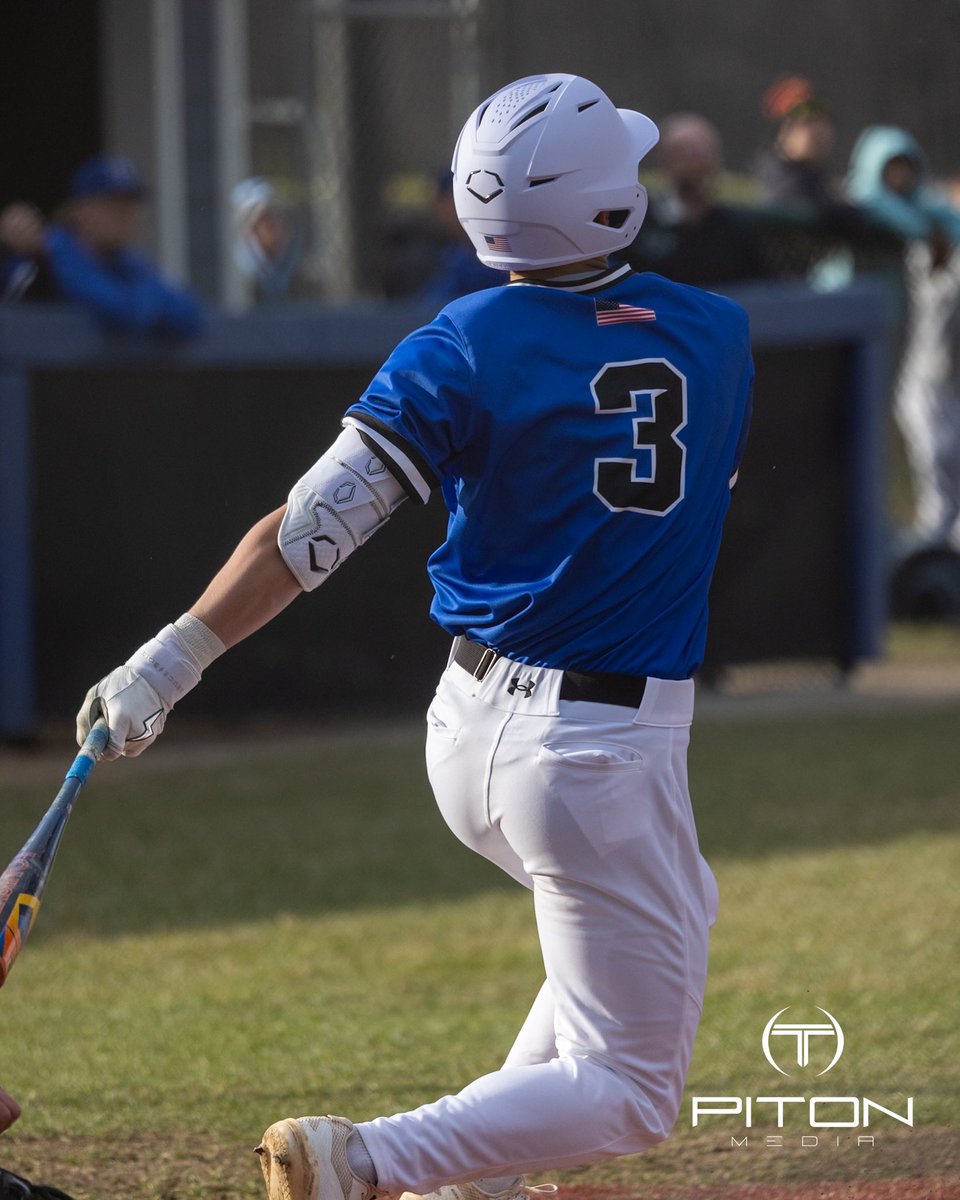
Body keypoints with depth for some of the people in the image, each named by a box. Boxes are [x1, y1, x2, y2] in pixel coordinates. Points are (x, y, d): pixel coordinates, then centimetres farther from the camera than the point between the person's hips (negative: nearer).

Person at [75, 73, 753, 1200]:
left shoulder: (470, 345, -7)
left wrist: (174, 659, -13)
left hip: (470, 728, 4)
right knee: (629, 1096, 1)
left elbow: (312, 527, -15)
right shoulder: (716, 334, -2)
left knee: (674, 912, 31)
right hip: (609, 756, -4)